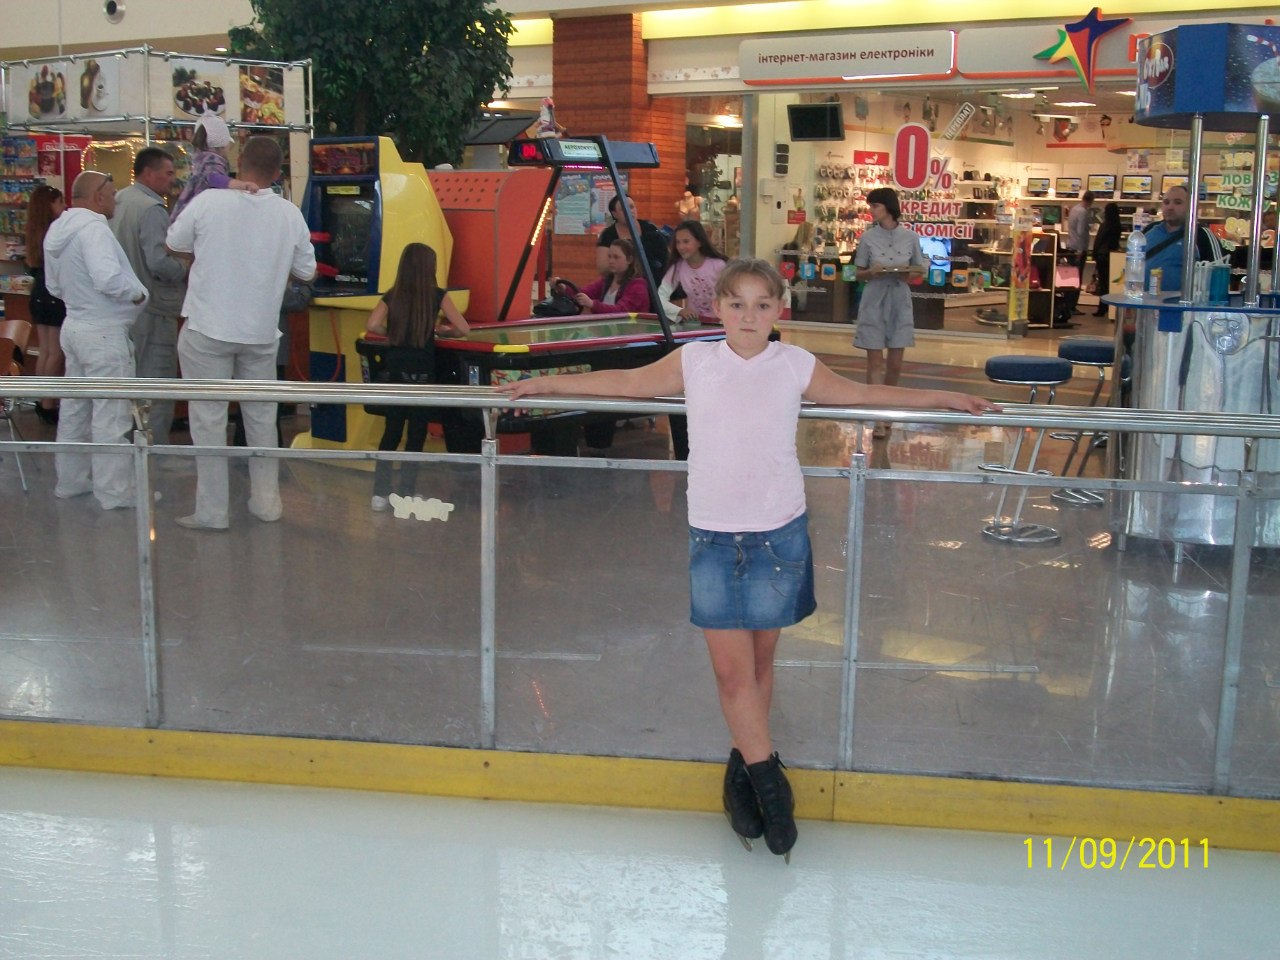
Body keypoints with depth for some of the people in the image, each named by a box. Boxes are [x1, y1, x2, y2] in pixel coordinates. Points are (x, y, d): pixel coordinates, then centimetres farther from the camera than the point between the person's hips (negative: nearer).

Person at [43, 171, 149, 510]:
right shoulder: (93, 228, -20)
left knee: (75, 408, 18)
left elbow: (54, 285, 17)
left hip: (75, 326, 10)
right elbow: (108, 277, -32)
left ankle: (70, 479, 28)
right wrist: (138, 293, -17)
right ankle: (116, 492, 4)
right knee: (110, 415, -2)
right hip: (104, 333, -10)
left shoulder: (57, 230, 9)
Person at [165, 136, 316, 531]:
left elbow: (175, 244, 3)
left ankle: (211, 510, 7)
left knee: (208, 419, 4)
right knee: (261, 417, 16)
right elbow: (306, 270, 6)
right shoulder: (289, 214, -5)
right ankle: (266, 500, 23)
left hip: (207, 329, -3)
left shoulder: (209, 201, -11)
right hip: (262, 332, 3)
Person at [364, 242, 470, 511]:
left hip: (394, 369, 3)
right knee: (417, 434, 5)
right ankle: (404, 496, 7)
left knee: (391, 432, 12)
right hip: (421, 371, -3)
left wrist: (392, 334, 11)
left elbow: (372, 325, -7)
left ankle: (380, 494, 14)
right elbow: (463, 329, -5)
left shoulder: (392, 295, 3)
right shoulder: (437, 295, -4)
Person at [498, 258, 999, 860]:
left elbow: (863, 394, 14)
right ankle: (767, 780, 7)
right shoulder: (694, 362, 2)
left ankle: (745, 764, 24)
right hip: (712, 536, 0)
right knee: (731, 667, -3)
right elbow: (626, 382, 13)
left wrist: (944, 398, 17)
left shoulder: (795, 366, 2)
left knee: (760, 659, 9)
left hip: (779, 533, 0)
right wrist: (546, 384, 18)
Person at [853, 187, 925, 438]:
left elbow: (920, 269, 11)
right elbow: (858, 273, 5)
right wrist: (871, 272, -16)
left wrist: (909, 273, -11)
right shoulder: (868, 237, -1)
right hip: (874, 300, -1)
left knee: (895, 363, 5)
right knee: (875, 361, -3)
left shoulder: (910, 236, 1)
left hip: (900, 300, 1)